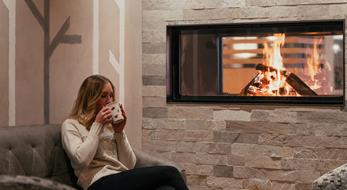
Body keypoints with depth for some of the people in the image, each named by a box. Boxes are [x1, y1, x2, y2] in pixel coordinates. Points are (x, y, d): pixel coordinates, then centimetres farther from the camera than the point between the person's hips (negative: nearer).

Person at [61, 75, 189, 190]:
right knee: (168, 173, -25)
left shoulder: (111, 124, 22)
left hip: (123, 178, 5)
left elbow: (129, 165, 13)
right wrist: (97, 125, -4)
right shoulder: (71, 125, 9)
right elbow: (81, 160, -12)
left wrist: (119, 132, 2)